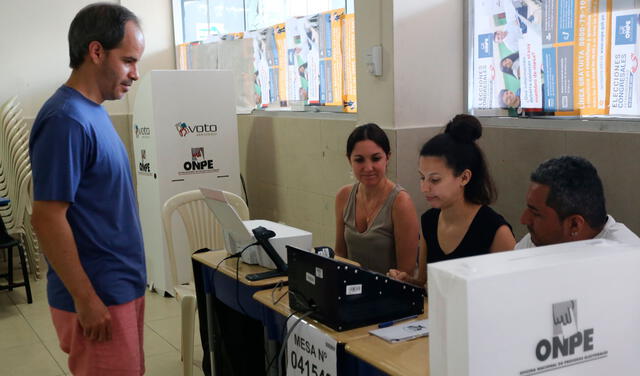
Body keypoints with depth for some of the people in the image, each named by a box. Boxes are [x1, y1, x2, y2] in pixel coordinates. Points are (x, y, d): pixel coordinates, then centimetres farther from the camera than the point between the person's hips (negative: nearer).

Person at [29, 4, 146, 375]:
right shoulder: (66, 120, -21)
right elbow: (47, 219, -22)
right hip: (97, 296, -9)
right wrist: (86, 299, -19)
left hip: (123, 285, 9)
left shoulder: (93, 110, 8)